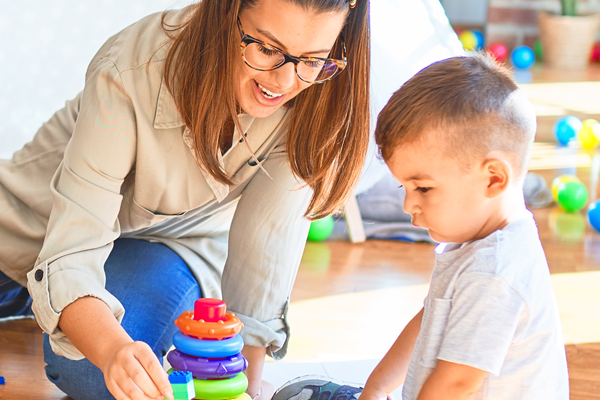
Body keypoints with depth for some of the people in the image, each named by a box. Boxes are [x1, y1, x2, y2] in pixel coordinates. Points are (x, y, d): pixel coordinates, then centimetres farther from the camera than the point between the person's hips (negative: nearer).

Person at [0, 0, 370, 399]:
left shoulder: (316, 98, -27)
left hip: (177, 235, 1)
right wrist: (113, 349, -56)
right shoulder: (131, 73, -35)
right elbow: (71, 256, -38)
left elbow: (268, 242, -22)